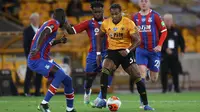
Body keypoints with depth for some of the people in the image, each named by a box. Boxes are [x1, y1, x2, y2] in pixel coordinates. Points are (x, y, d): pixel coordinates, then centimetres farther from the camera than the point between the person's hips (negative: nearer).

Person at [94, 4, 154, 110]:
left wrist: (128, 50, -28)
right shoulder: (106, 23, -2)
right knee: (104, 71, -26)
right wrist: (98, 53, 8)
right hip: (112, 52, 2)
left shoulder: (129, 23, -13)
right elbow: (99, 36, 15)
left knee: (137, 77, -5)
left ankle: (146, 104, 6)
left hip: (125, 52, -2)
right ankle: (103, 100, -23)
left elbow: (137, 40, -13)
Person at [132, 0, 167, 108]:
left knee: (154, 79, 4)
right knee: (142, 70, -18)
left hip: (154, 50, -1)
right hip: (141, 49, 1)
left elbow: (164, 31, -4)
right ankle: (142, 100, -11)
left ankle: (150, 73, 44)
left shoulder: (155, 16, -6)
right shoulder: (135, 17, 4)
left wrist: (159, 45, -14)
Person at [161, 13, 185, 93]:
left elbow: (181, 41, 18)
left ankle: (176, 87, 13)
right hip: (164, 56, -3)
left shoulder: (176, 31, 10)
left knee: (175, 72, 3)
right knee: (164, 72, -5)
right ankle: (164, 88, 5)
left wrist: (182, 51, 6)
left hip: (174, 56, 3)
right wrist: (165, 49, -21)